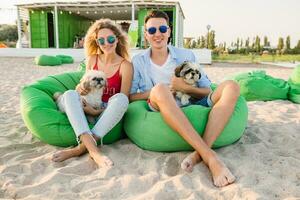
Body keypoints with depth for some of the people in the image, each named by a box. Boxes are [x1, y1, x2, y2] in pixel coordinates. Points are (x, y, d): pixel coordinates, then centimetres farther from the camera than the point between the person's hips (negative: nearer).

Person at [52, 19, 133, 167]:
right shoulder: (92, 59, 7)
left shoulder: (125, 66, -5)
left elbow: (123, 100, -8)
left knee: (120, 98, -33)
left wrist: (97, 112, -19)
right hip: (88, 109, 3)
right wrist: (80, 88, -7)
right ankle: (94, 150, -44)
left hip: (109, 115, -3)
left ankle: (81, 148, -34)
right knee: (70, 94, -25)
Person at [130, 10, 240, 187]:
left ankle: (199, 154, -35)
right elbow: (127, 96, 2)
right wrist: (157, 92, -11)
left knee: (231, 87, -15)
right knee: (160, 90, -33)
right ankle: (210, 157, -38)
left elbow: (207, 92, 12)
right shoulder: (138, 62, 12)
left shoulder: (187, 55, 14)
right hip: (160, 113, -2)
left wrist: (185, 88, -8)